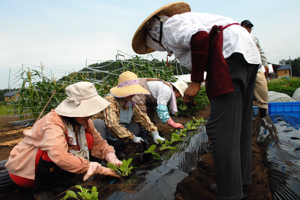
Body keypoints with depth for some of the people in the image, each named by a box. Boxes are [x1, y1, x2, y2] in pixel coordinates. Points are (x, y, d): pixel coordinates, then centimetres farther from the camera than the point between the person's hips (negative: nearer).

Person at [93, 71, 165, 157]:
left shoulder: (130, 103, 0)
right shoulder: (111, 101, -23)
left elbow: (142, 117, 7)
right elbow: (112, 124, -33)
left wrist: (155, 134, -5)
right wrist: (133, 138, -26)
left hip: (116, 140, 7)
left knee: (136, 126, -4)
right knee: (98, 123, -33)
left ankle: (116, 150, 0)